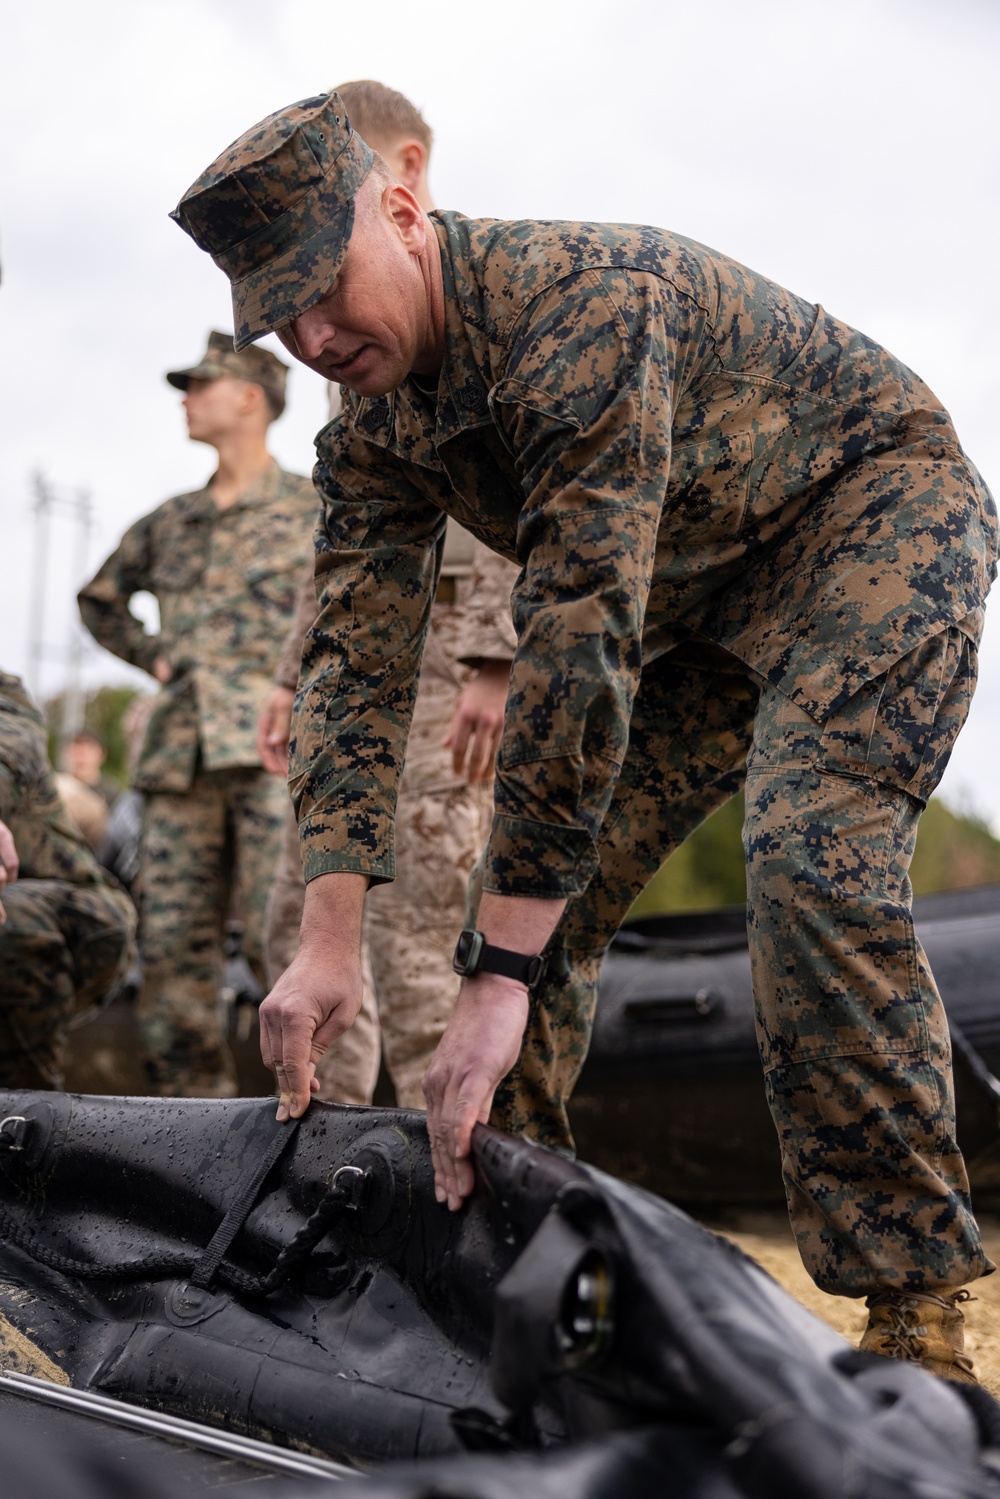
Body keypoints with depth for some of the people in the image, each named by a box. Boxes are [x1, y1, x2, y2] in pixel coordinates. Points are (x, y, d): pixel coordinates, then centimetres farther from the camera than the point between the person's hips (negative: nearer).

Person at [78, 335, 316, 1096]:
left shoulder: (314, 508, 5)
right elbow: (100, 598, 34)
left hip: (274, 744, -5)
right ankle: (191, 1101, 11)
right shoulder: (171, 521, 20)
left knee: (286, 933, -13)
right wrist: (156, 656, 18)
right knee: (172, 941, 3)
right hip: (181, 749, 6)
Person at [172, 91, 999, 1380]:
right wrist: (329, 936, -27)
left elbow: (581, 637, -39)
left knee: (812, 856, -29)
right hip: (700, 592, 8)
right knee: (538, 879, -1)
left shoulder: (581, 306, -33)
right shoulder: (374, 431, -7)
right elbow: (357, 659, -13)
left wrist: (499, 978, -40)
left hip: (879, 512, -7)